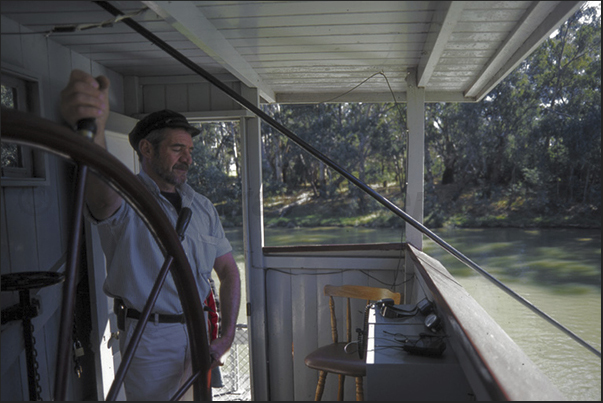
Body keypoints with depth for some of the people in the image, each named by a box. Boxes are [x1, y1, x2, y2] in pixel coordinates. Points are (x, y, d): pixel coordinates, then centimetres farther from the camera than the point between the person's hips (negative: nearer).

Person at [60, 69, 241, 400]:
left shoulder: (202, 206, 5)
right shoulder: (126, 201, -12)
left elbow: (228, 271, 7)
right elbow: (101, 191, -38)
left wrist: (226, 337, -3)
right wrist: (92, 133, -60)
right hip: (152, 339, -5)